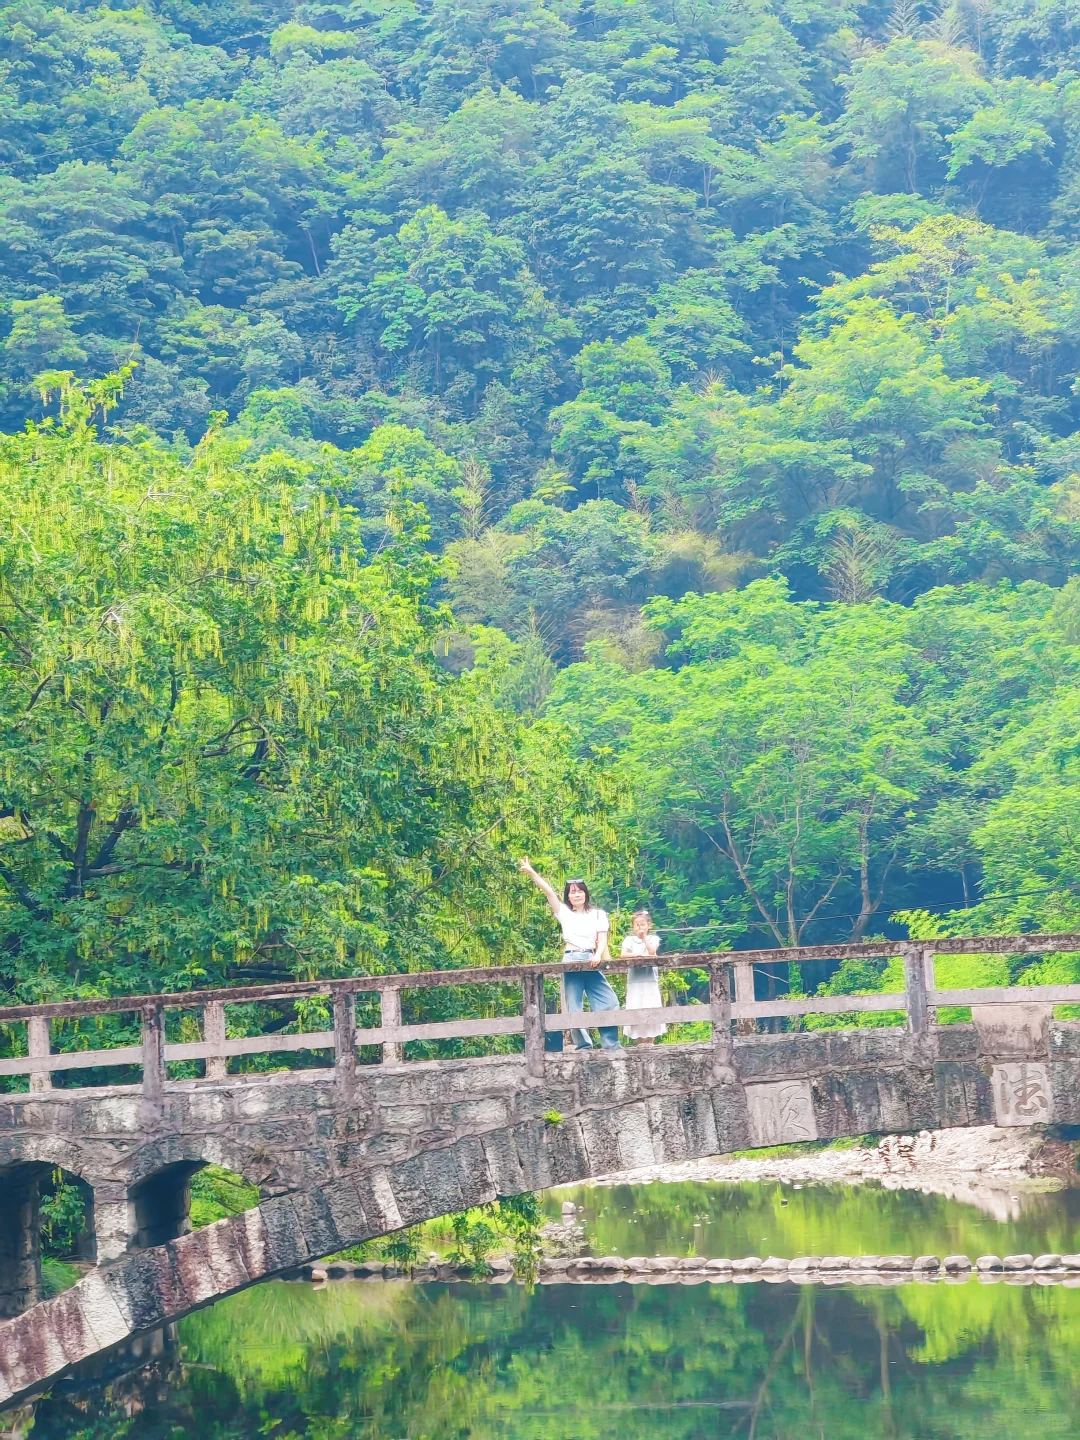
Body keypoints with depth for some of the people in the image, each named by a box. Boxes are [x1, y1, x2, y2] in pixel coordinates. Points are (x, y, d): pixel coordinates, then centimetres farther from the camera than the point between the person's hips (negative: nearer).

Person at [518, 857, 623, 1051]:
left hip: (591, 961, 0)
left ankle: (611, 1044, -3)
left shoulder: (598, 914, 14)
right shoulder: (564, 913, 13)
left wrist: (598, 955, -16)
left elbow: (602, 939, 5)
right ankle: (583, 1046, 1)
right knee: (574, 1007, -2)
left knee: (608, 1002, -8)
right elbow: (549, 891, 3)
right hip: (571, 961, 0)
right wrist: (531, 872, -7)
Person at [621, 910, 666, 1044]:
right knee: (635, 1010, -2)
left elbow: (652, 951, -11)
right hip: (634, 981, 0)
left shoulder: (653, 938, 8)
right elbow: (623, 955, -7)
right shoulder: (629, 939, 7)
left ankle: (650, 1040, 4)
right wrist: (638, 954, -19)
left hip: (650, 980, 0)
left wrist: (644, 937, -6)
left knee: (651, 1010, -2)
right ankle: (640, 1041, 3)